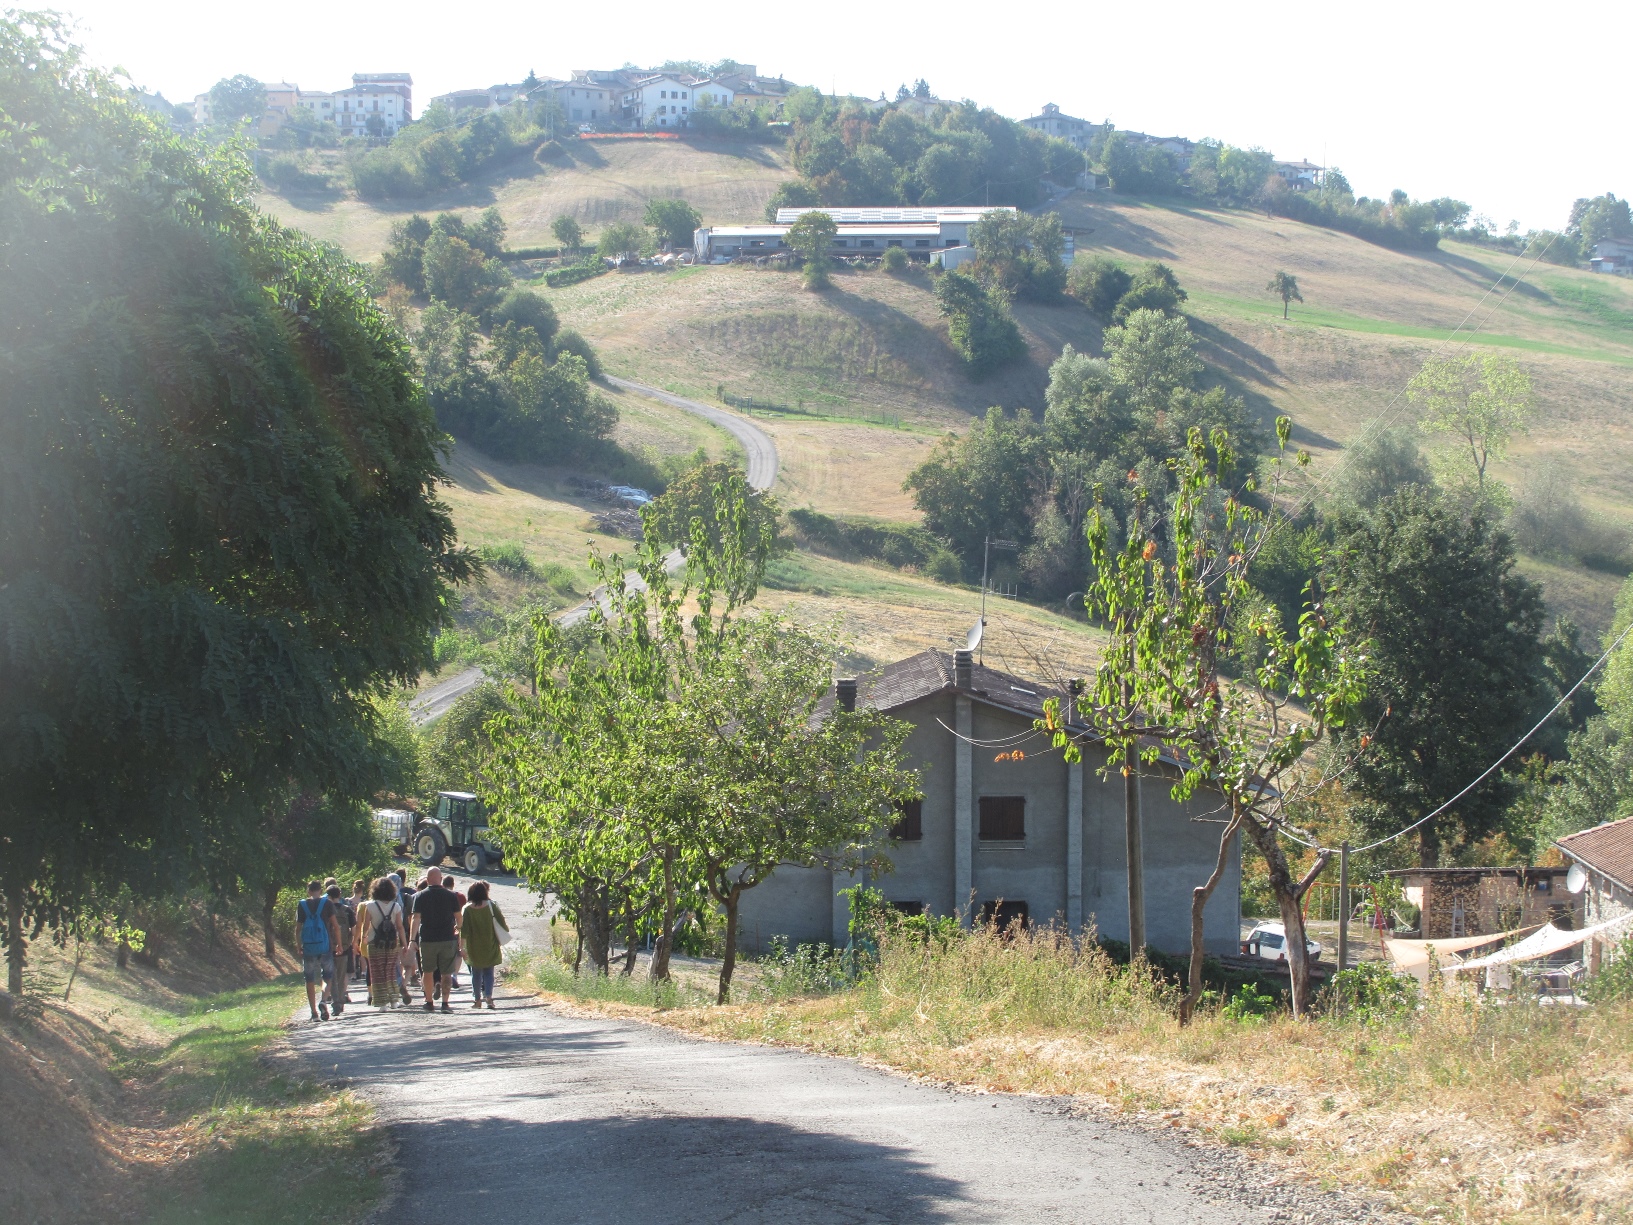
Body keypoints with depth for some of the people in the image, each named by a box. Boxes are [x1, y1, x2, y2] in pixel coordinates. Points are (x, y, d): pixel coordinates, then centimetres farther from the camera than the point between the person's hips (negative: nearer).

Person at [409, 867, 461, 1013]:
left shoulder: (420, 896, -3)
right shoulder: (450, 896, -1)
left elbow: (416, 918, -8)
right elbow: (458, 916, 4)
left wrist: (413, 939, -8)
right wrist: (457, 928, 25)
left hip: (427, 939, 0)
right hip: (447, 939, 0)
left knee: (427, 971, 13)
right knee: (446, 972, 4)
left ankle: (429, 1002, 15)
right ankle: (445, 1003, -3)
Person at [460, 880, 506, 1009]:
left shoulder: (468, 909, -7)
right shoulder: (491, 906, -7)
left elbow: (464, 930, -8)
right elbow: (502, 922, -5)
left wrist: (463, 947, -3)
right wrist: (507, 929, 17)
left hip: (474, 948, 0)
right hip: (490, 946, 0)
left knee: (476, 972, 11)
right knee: (488, 971, 7)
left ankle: (477, 999, 12)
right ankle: (489, 996, -9)